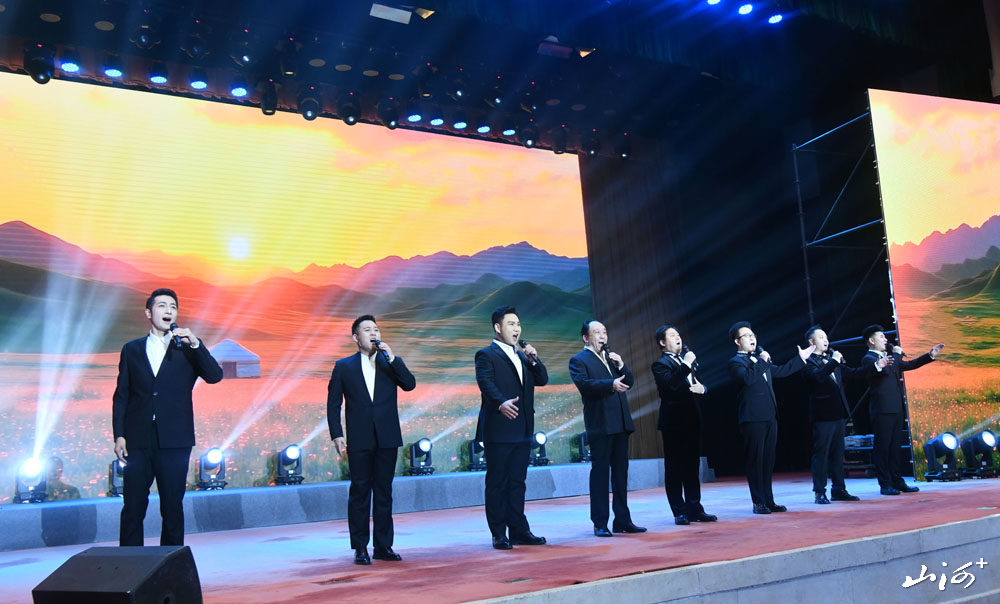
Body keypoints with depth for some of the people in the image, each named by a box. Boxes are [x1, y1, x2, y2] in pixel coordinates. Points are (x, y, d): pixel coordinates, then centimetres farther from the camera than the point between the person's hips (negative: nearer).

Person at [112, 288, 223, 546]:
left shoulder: (187, 350, 9)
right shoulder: (132, 349, 12)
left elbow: (215, 376, -6)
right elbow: (121, 396, 10)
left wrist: (195, 343, -16)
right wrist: (119, 435, 1)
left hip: (174, 441, -1)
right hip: (138, 440, 1)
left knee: (172, 508, 4)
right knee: (132, 508, 1)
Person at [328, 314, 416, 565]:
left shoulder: (390, 363, 11)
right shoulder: (344, 366, 6)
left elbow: (410, 384, -5)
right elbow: (333, 403, 4)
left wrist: (392, 357, -12)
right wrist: (337, 435, -6)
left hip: (387, 439, 2)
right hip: (359, 440, -2)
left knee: (384, 492, 7)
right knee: (359, 492, 1)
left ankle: (383, 546, 14)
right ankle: (360, 548, 8)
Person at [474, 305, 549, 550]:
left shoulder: (522, 356, 21)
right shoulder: (486, 355, -3)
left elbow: (542, 380, 16)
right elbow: (486, 383, -19)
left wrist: (534, 359, -1)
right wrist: (501, 402, -36)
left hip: (522, 430, 7)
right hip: (498, 430, -7)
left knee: (517, 482, 11)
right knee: (497, 483, -1)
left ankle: (518, 530, 17)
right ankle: (499, 534, 4)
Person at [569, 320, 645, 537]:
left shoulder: (612, 358, 21)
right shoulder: (579, 360, -2)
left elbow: (629, 382, 17)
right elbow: (584, 383, -19)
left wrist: (621, 365, 0)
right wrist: (611, 384, -29)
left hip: (620, 423, 7)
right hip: (600, 425, -7)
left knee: (621, 472, 10)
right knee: (600, 472, -3)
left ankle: (622, 520, 17)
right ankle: (600, 523, 3)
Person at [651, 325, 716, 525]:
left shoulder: (689, 360, 18)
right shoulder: (660, 364, -6)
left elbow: (698, 384, 25)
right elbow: (670, 384, -24)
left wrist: (702, 388, 3)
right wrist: (686, 365, -22)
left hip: (692, 421, 7)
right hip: (673, 422, -7)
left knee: (692, 467, 11)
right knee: (674, 469, -1)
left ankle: (694, 509, 17)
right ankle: (679, 512, 3)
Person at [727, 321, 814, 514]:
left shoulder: (760, 359, 20)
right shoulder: (735, 362, -6)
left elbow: (780, 371, 31)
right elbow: (747, 378, -24)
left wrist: (801, 358, 33)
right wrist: (761, 361, -16)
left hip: (770, 417, 8)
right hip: (753, 419, -8)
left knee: (768, 461, 10)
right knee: (755, 460, -3)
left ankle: (769, 501, 15)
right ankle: (759, 503, 2)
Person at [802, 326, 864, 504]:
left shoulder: (832, 358, 17)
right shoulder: (808, 362, -7)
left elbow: (850, 372, 21)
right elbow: (817, 376, -26)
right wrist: (834, 361, -24)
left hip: (838, 412, 8)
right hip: (822, 415, -8)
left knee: (837, 453, 11)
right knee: (821, 453, -4)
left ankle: (839, 490, 17)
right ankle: (820, 492, 0)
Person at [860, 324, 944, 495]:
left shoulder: (890, 357, 21)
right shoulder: (868, 359, -7)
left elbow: (909, 365, 28)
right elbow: (887, 369, -24)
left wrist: (930, 355, 23)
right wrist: (897, 354, -13)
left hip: (896, 409, 9)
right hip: (882, 409, -9)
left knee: (895, 447, 11)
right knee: (882, 447, -5)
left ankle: (897, 481, 15)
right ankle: (885, 485, -3)